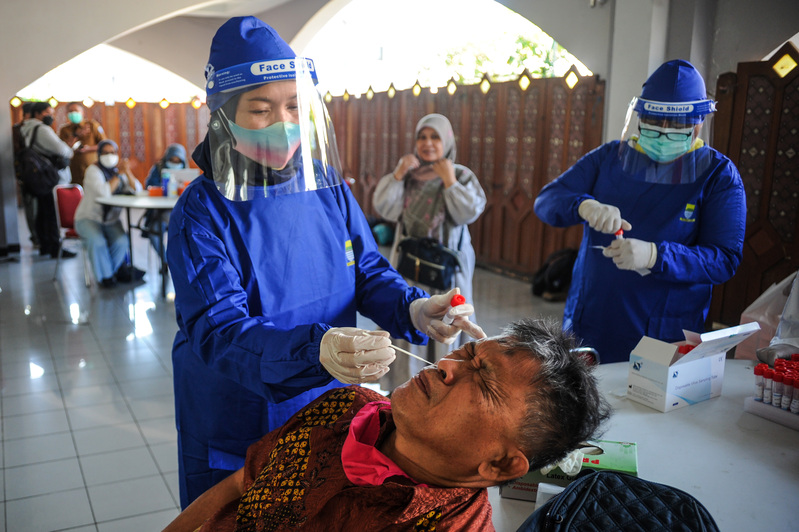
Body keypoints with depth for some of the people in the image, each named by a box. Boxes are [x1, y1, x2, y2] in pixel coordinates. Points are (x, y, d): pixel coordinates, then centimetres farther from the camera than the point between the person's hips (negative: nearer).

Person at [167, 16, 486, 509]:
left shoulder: (329, 187, -4)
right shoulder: (203, 213, -19)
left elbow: (369, 270, 2)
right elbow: (216, 331, -29)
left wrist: (412, 308, -21)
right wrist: (315, 350, -48)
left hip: (329, 419, 5)